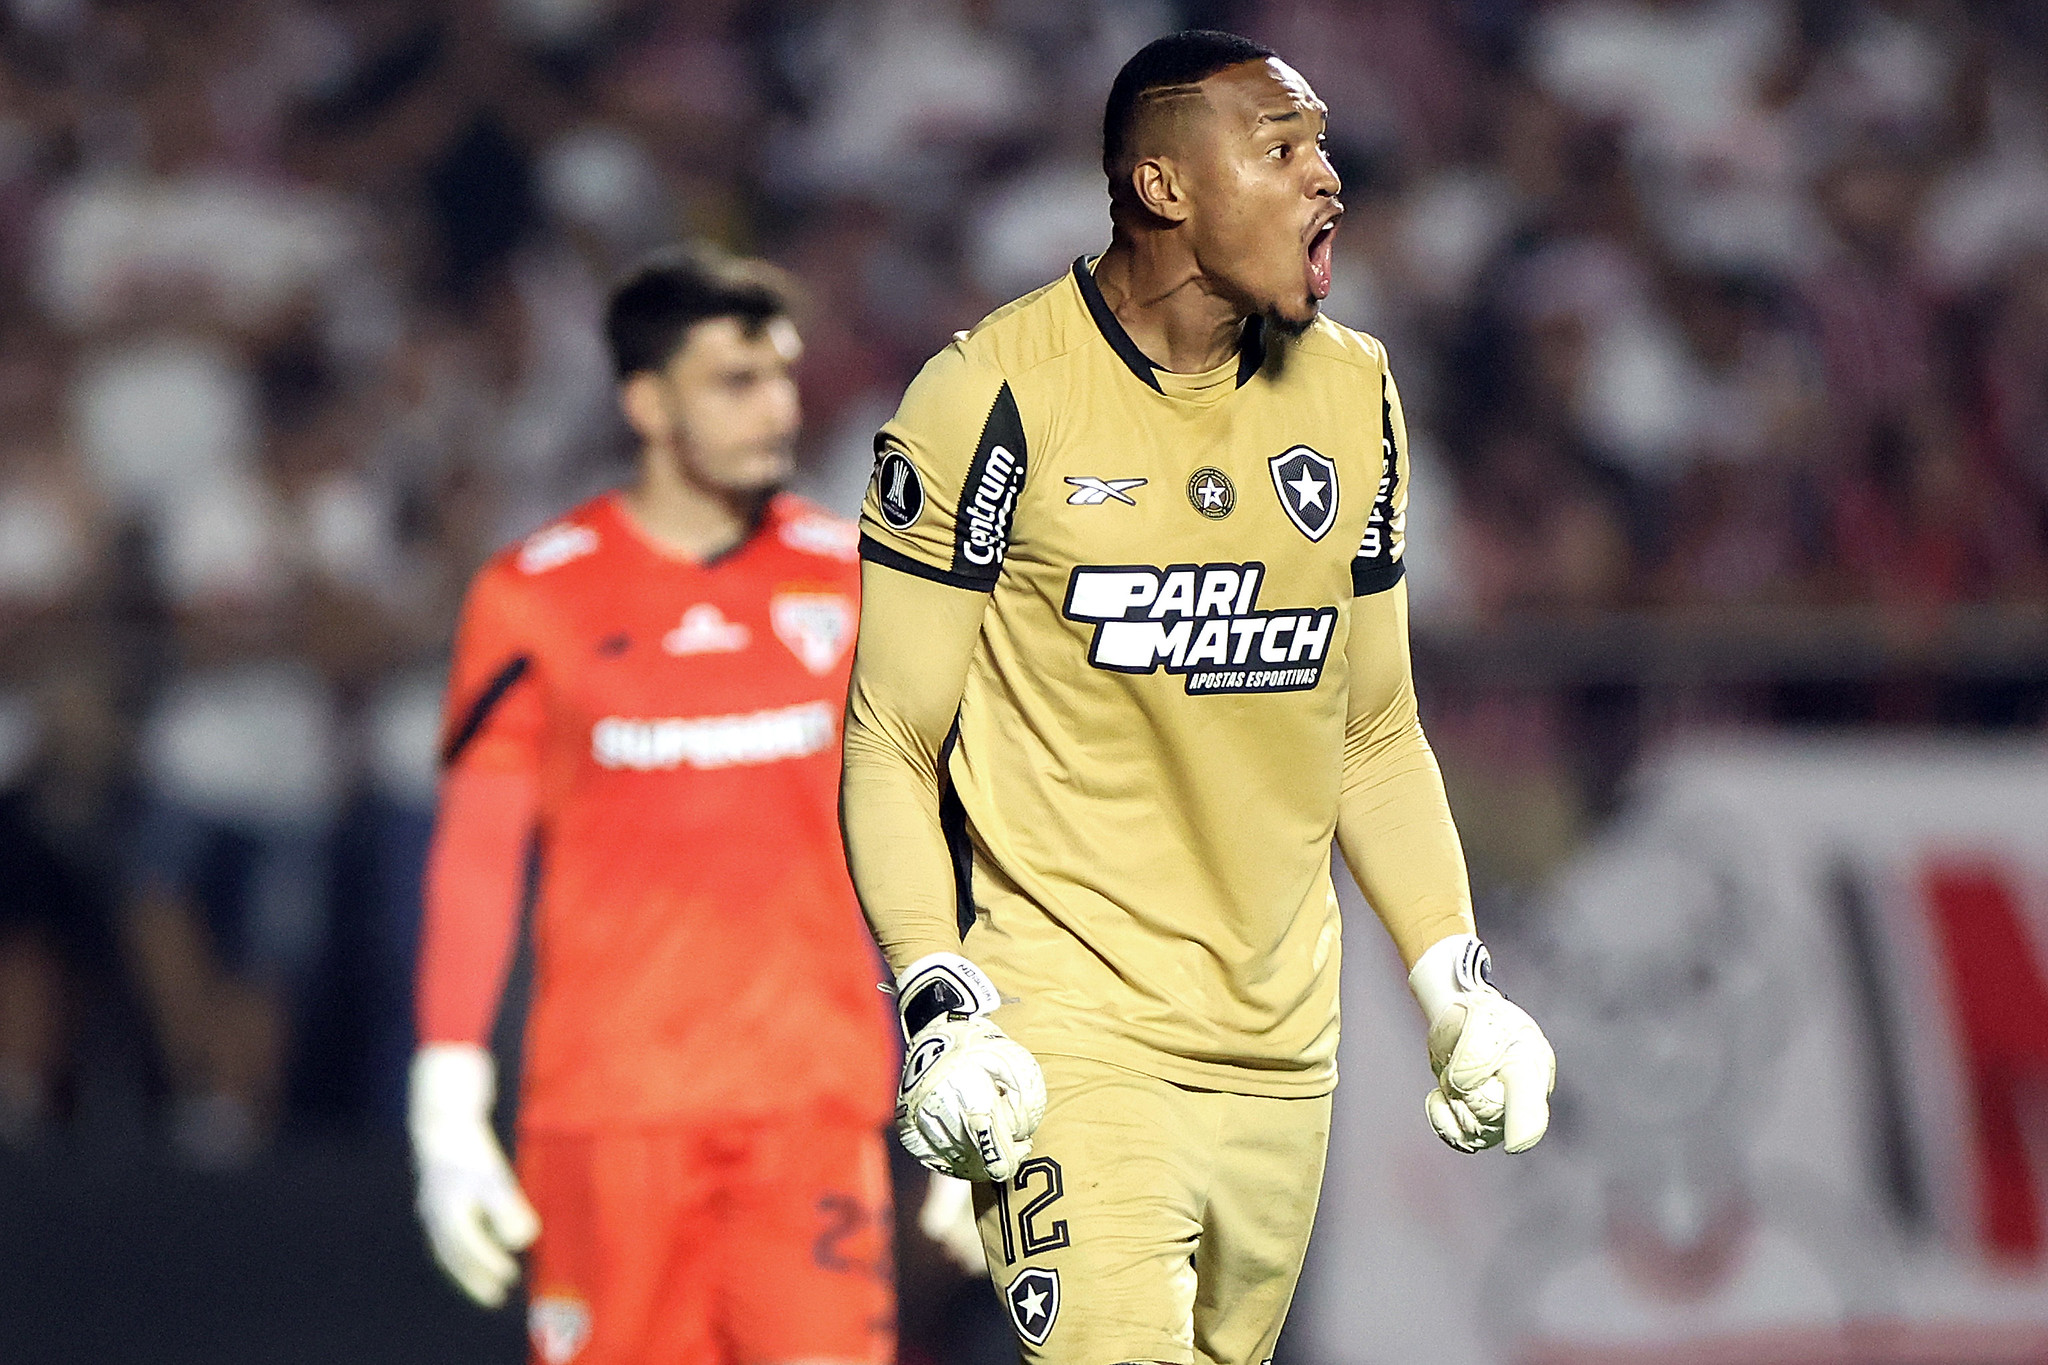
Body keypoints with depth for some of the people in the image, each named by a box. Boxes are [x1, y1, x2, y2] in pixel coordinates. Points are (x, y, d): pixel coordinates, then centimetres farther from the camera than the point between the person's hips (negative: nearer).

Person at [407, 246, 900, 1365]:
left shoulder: (857, 583, 8)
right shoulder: (534, 598, 3)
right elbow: (473, 855, 5)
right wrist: (446, 1110, 0)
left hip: (815, 1103, 1)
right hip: (605, 1100, -1)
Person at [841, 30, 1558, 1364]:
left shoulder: (1352, 396, 10)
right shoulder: (1000, 397, -8)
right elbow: (892, 748, -5)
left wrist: (1457, 982, 9)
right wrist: (940, 1005, -16)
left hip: (1281, 1048, 6)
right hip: (1070, 1036, -6)